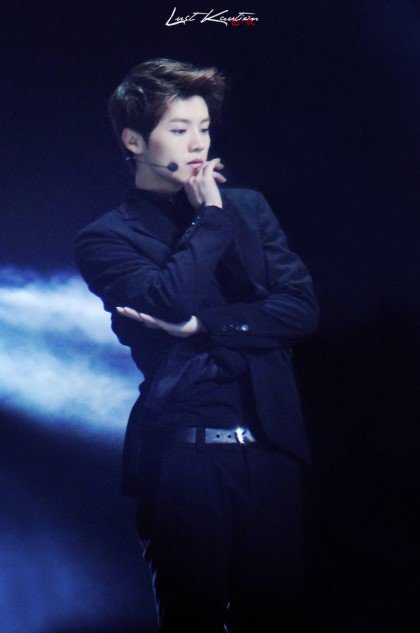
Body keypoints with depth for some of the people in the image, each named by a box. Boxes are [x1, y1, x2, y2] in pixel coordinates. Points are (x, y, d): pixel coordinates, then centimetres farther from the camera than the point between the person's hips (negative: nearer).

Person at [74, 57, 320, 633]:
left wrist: (206, 326, -10)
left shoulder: (249, 208, 12)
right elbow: (168, 300, -19)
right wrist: (209, 217, -6)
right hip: (184, 455, -3)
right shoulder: (106, 238, 0)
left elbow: (302, 306, 2)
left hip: (271, 448, 4)